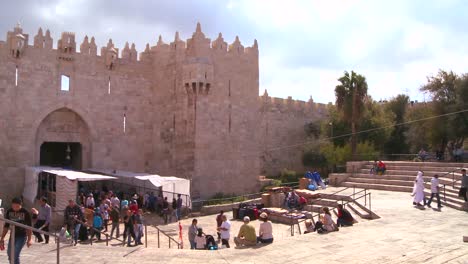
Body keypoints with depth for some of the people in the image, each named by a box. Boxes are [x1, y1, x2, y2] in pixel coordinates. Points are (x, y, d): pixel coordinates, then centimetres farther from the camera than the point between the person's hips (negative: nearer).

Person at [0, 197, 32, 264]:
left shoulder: (25, 213, -13)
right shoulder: (9, 212, -1)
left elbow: (29, 227, -10)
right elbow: (6, 226, 9)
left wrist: (29, 240, -15)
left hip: (22, 236, -5)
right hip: (13, 236, 5)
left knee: (15, 255, -16)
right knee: (10, 254, 13)